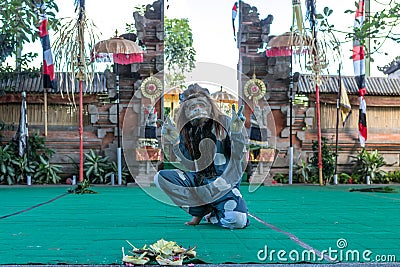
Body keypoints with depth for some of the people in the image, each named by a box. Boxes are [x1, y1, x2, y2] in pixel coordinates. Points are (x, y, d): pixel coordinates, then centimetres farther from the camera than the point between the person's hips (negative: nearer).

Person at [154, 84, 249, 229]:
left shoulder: (223, 123, -4)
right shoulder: (186, 130, 4)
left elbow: (238, 156, -7)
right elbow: (190, 166, 1)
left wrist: (236, 132, -23)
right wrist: (175, 142, -9)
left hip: (224, 183, -3)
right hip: (199, 181, 4)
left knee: (238, 221, -30)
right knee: (160, 177, -17)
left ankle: (208, 214, 5)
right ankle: (200, 210, -6)